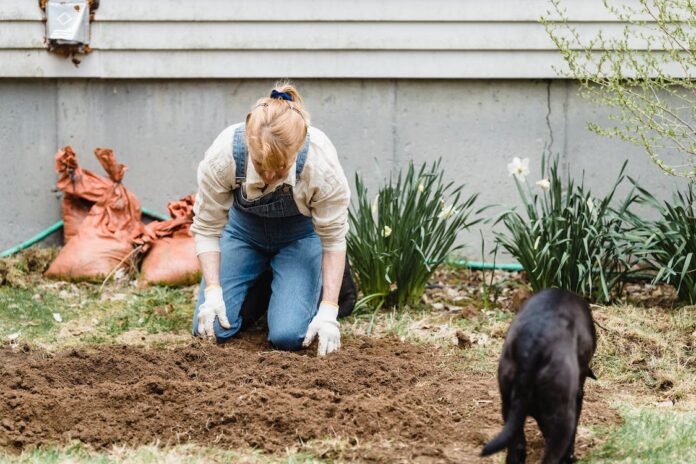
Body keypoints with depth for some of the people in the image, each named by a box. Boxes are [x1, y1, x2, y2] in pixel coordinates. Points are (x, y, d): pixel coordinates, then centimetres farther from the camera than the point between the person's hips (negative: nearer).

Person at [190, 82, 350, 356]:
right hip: (243, 228, 1)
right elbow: (206, 228, -19)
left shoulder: (321, 162, -36)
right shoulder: (223, 155, -34)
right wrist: (212, 292, -28)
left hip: (300, 235, -1)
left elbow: (334, 238, -21)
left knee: (288, 336, -19)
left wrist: (328, 311, -25)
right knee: (212, 329, -13)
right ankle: (258, 286, 19)